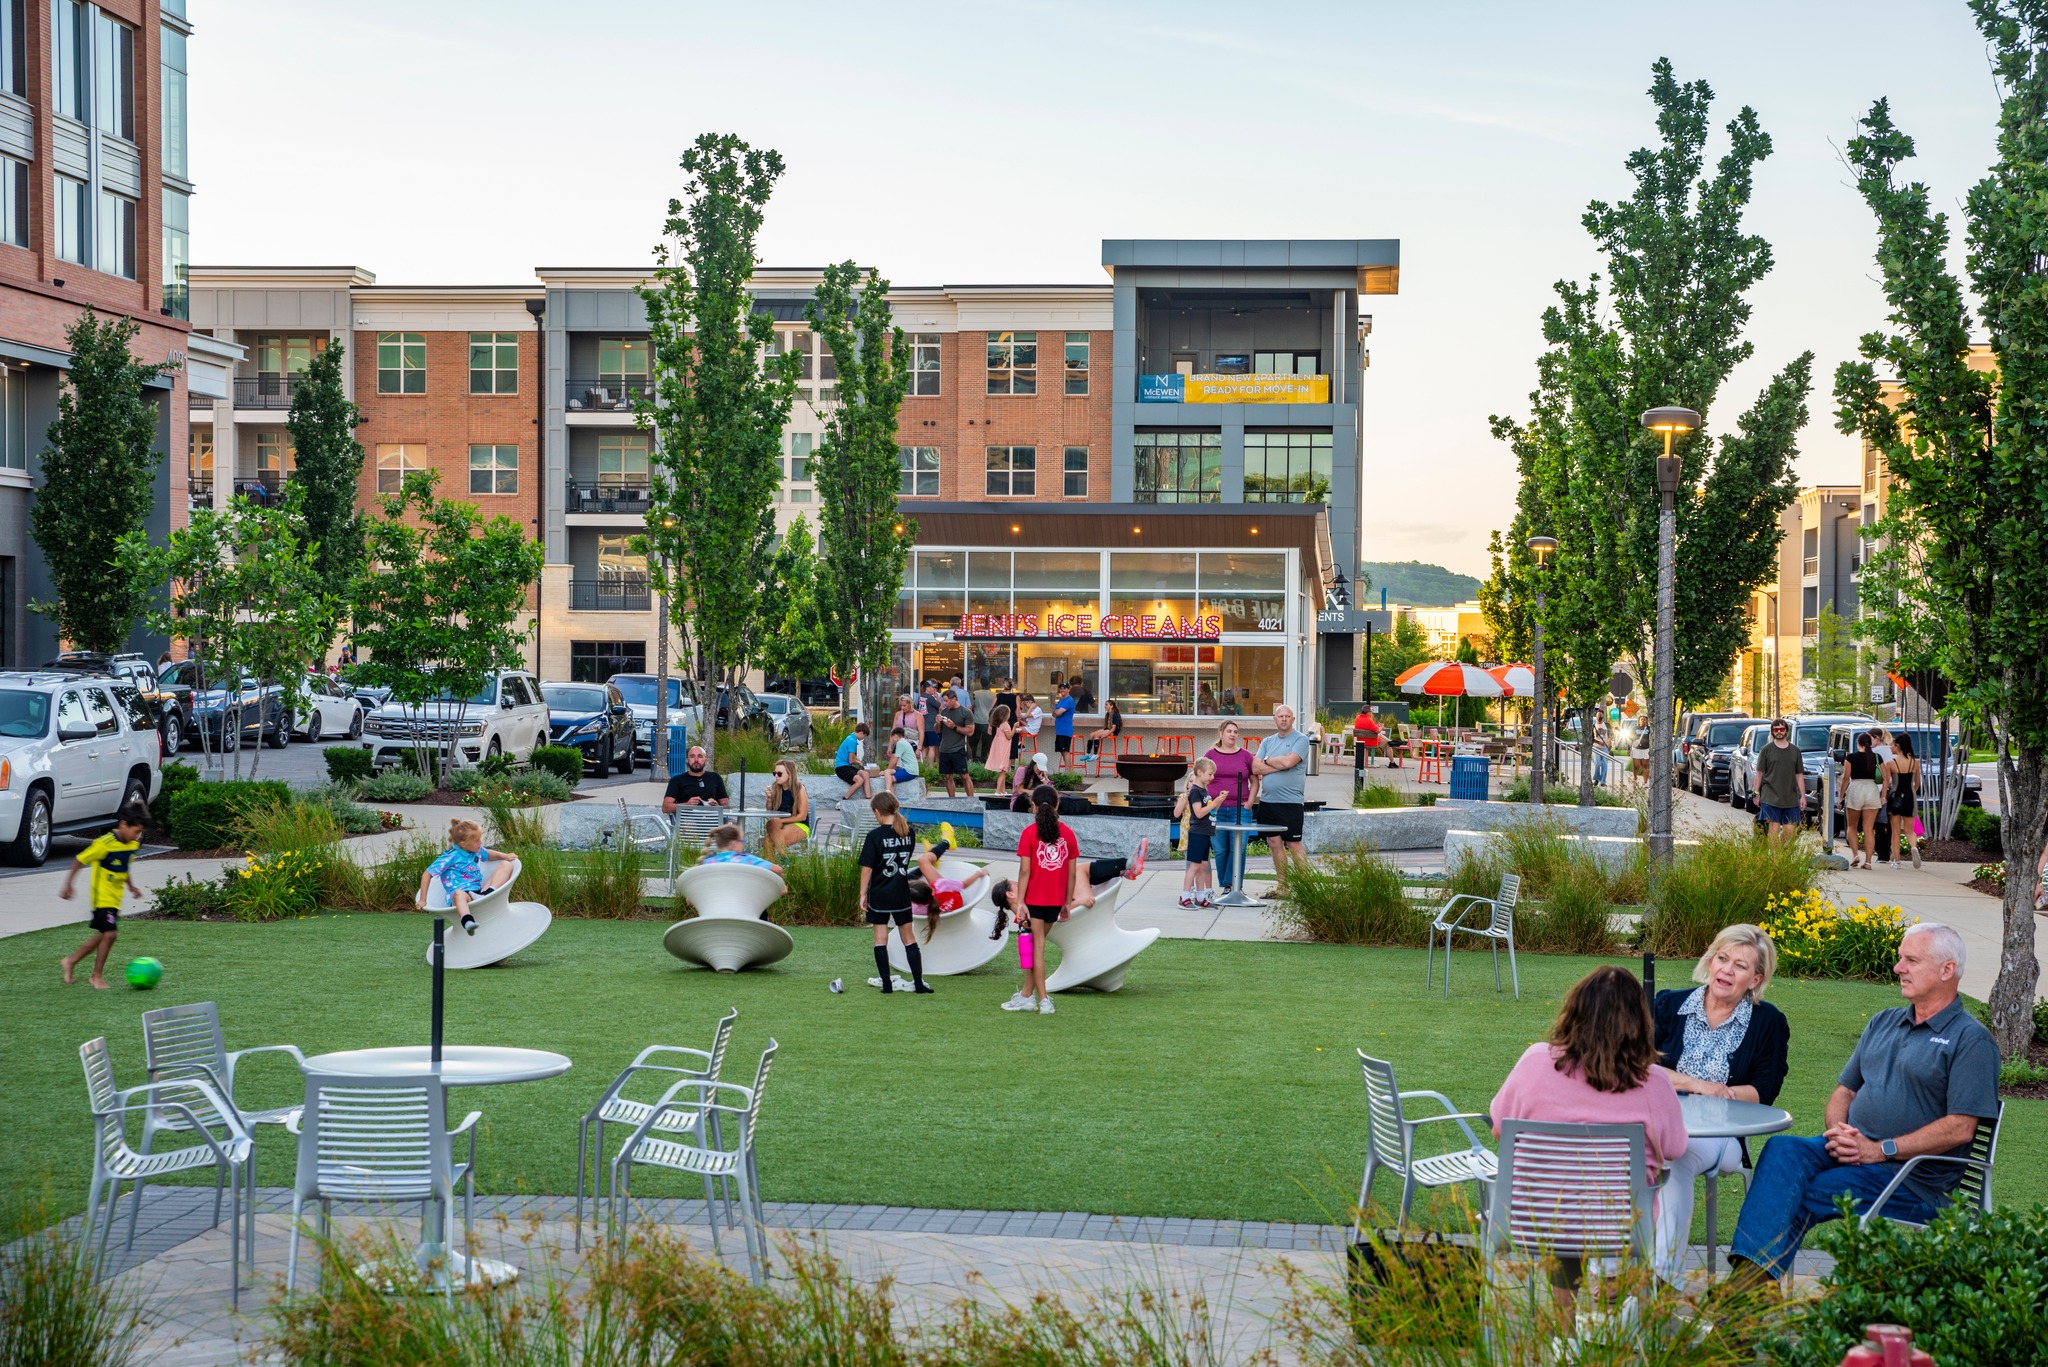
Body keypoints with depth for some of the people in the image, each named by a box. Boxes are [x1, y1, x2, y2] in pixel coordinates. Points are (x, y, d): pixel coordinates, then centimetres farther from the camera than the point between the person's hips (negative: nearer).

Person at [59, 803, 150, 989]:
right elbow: (80, 862, -13)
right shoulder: (105, 844, -22)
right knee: (110, 933, -13)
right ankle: (97, 976, 2)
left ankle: (71, 960, 33)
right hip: (102, 896, -8)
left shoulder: (133, 844, 1)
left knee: (103, 935, 15)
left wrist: (130, 885, 14)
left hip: (115, 897, 8)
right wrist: (68, 886, -9)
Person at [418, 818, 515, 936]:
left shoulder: (477, 851, 16)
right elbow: (427, 875, -2)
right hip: (460, 895, -7)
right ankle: (467, 922, -73)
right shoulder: (451, 857, -4)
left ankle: (488, 893, -28)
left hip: (478, 892, 7)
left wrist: (504, 856, 20)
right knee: (459, 893, -45)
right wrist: (423, 900, -4)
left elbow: (488, 854, 41)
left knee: (506, 865, -3)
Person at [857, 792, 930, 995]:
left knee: (880, 938, 6)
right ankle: (919, 983, 7)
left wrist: (863, 894, -5)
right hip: (902, 894, 4)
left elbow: (867, 868, -13)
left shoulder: (875, 836, -14)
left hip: (879, 894, -4)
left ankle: (887, 983, 5)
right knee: (908, 937, 11)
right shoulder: (908, 833, 0)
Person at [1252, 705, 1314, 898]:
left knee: (1294, 845, -6)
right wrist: (1279, 765, -8)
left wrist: (1267, 761, -1)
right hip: (1267, 801, 6)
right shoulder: (1267, 742, 15)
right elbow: (1255, 768, 3)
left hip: (1291, 802, -6)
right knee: (1275, 843, 9)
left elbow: (1288, 761, -18)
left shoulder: (1300, 740, -2)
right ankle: (1281, 887, 16)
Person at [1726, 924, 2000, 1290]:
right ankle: (1748, 1270, -40)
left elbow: (1961, 1128, -12)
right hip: (1849, 1150, 6)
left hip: (1913, 1178, -6)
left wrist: (1880, 1149, -15)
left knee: (1805, 1195, -28)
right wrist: (1838, 1130, 0)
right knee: (1782, 1150, -26)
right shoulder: (1884, 1022, 22)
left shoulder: (1971, 1040, -2)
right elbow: (1845, 1091, 24)